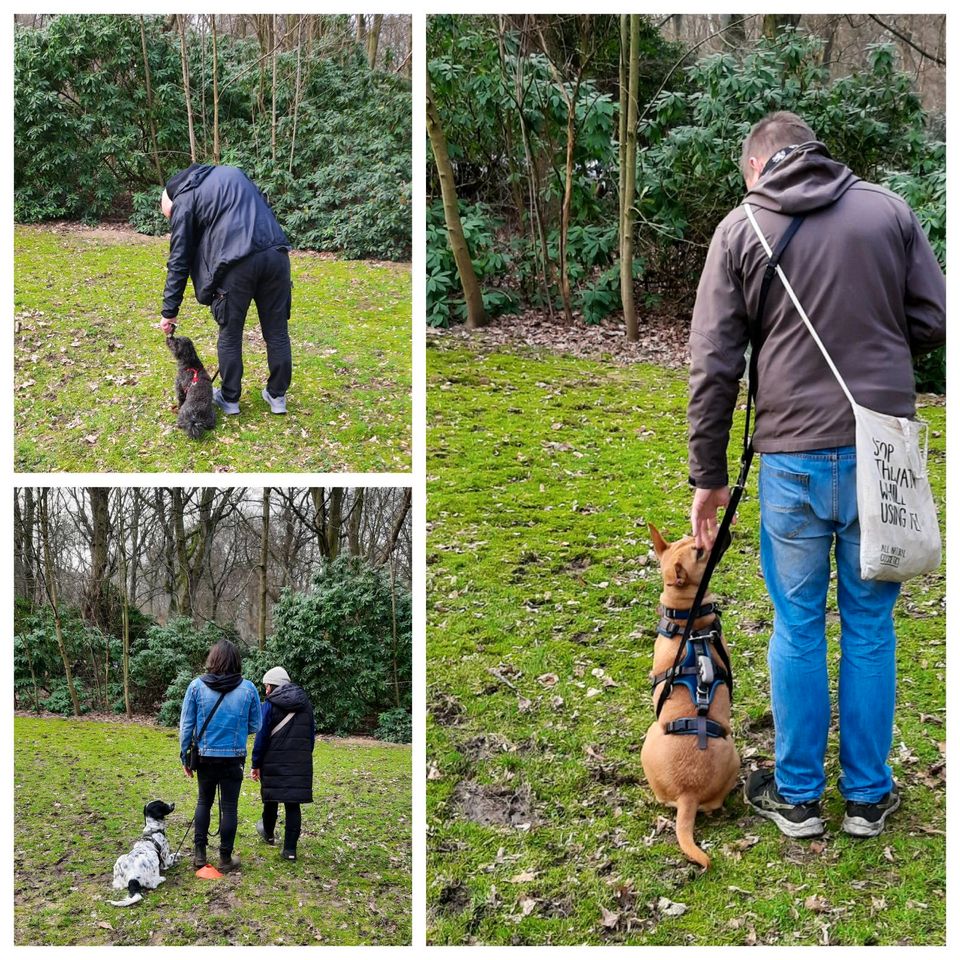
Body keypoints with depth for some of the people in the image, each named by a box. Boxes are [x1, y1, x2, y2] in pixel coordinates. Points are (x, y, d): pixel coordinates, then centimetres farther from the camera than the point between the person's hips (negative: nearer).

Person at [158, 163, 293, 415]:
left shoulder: (183, 201, 10)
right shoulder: (232, 172, 26)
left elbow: (179, 260, 8)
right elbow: (264, 208, 22)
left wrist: (169, 311, 12)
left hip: (236, 263, -4)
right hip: (275, 253, 5)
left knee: (230, 335, 13)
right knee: (277, 332, 14)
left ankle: (229, 398, 25)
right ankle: (277, 396, 25)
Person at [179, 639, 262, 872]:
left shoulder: (197, 686, -9)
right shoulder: (248, 689, -9)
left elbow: (186, 725, -4)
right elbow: (255, 726, 0)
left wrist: (185, 756, 7)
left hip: (205, 757, 1)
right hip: (233, 758, -1)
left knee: (203, 802, 19)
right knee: (229, 807, 9)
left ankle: (200, 853, 21)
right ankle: (226, 858, 16)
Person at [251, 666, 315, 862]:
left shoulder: (270, 704, -7)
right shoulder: (305, 703, 9)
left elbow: (262, 736, -9)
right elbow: (311, 734, 15)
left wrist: (256, 764, -4)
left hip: (274, 761, -3)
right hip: (300, 763, 3)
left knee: (271, 798, 17)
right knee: (293, 804, 2)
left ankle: (268, 834, 39)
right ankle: (290, 848, -1)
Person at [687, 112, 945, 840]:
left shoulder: (741, 228, 1)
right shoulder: (889, 210, 4)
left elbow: (714, 365, -2)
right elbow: (934, 321, 2)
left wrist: (709, 476, 5)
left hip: (793, 457, -1)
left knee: (798, 627, 11)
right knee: (870, 625, 13)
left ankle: (797, 794, 23)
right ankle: (868, 795, 24)